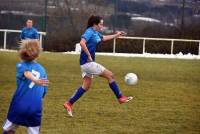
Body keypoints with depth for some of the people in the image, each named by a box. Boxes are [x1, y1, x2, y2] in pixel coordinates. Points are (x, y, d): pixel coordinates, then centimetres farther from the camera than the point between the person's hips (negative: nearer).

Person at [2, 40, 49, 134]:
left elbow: (27, 73, -21)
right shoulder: (42, 69, 13)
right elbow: (44, 91, 13)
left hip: (19, 105, -2)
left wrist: (35, 81, -41)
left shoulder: (21, 65, 3)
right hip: (35, 108, 2)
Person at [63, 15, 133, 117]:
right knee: (110, 75, -3)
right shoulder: (89, 32, -15)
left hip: (88, 63, 10)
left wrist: (116, 35, 35)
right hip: (87, 62, -10)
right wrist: (89, 56, -25)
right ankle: (120, 98, 7)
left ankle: (69, 104, 12)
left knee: (86, 86, 12)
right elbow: (82, 43, -31)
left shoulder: (96, 33, 14)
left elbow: (103, 38, 33)